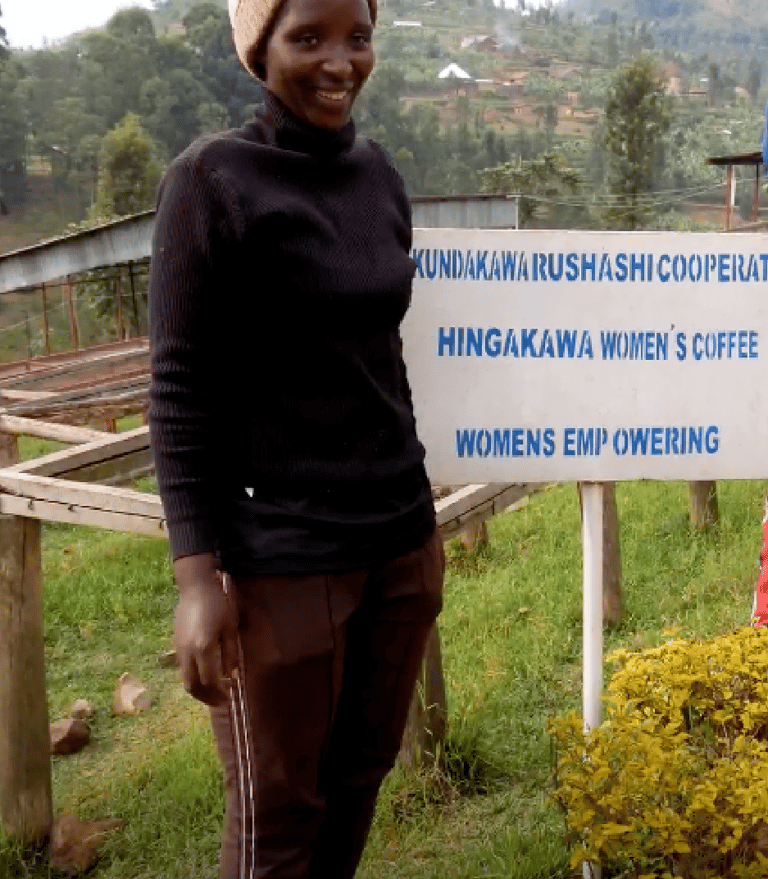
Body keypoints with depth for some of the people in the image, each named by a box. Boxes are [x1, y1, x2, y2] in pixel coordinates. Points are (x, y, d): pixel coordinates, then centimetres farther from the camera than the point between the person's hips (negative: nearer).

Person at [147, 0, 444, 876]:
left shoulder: (377, 173, 8)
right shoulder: (213, 178, -11)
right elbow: (180, 388, -12)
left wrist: (421, 518, 17)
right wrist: (196, 576, -17)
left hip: (399, 540, 6)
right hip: (282, 555, -6)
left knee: (360, 776, 15)